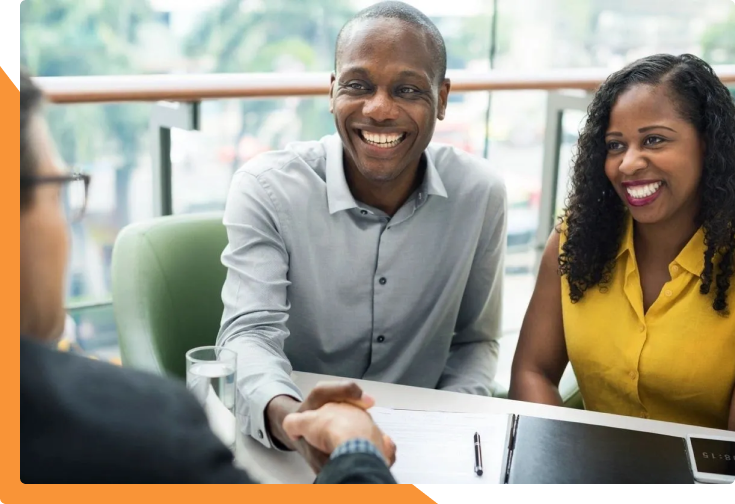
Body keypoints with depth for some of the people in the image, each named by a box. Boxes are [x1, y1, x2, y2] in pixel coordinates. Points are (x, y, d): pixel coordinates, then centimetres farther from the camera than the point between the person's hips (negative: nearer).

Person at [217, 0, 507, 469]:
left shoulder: (481, 192, -4)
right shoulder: (266, 188, -11)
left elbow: (475, 340, 7)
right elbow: (249, 334, -19)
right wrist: (285, 416, -40)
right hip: (295, 449, -1)